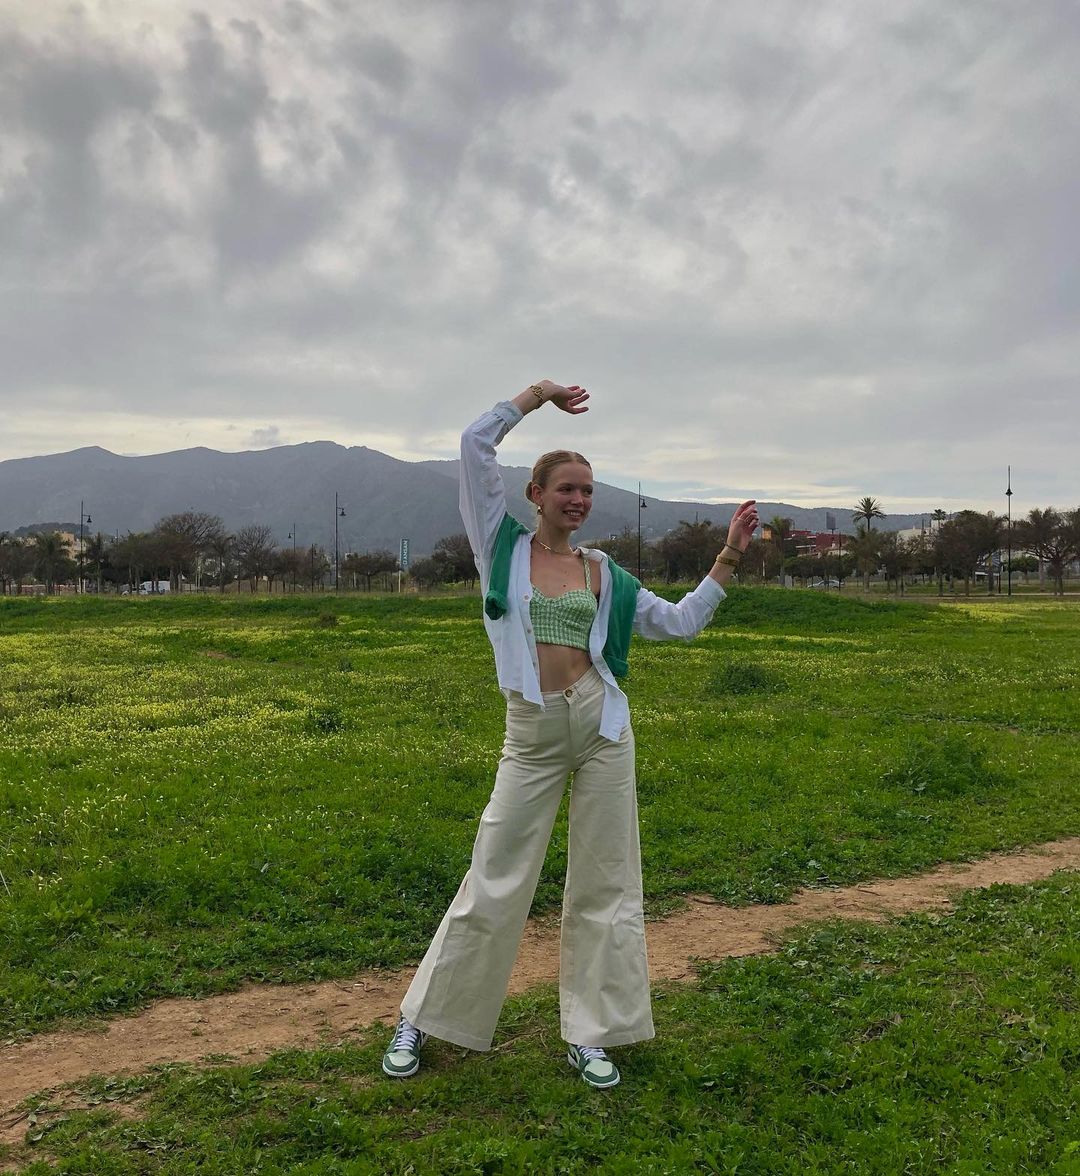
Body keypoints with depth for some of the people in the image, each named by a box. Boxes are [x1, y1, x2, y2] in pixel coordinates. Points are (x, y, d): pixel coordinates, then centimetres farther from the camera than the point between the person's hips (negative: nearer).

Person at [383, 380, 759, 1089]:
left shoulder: (604, 573, 10)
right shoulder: (504, 546, 4)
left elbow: (681, 622, 15)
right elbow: (476, 445, -2)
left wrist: (729, 558, 10)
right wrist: (534, 397, 6)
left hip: (602, 727, 3)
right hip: (532, 734, -3)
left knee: (606, 884, 7)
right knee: (494, 883, 2)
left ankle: (590, 1036, 22)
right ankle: (420, 1022, 20)